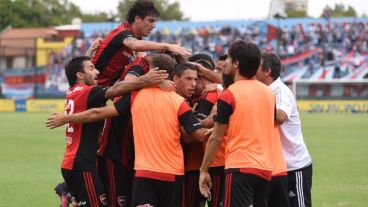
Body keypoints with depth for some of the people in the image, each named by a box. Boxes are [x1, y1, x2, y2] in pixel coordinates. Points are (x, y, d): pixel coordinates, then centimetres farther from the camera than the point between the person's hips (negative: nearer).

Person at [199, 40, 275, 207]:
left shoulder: (229, 95, -8)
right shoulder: (268, 93, 10)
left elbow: (216, 138, -5)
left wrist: (203, 170, 3)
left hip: (239, 168, -7)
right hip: (265, 168, 7)